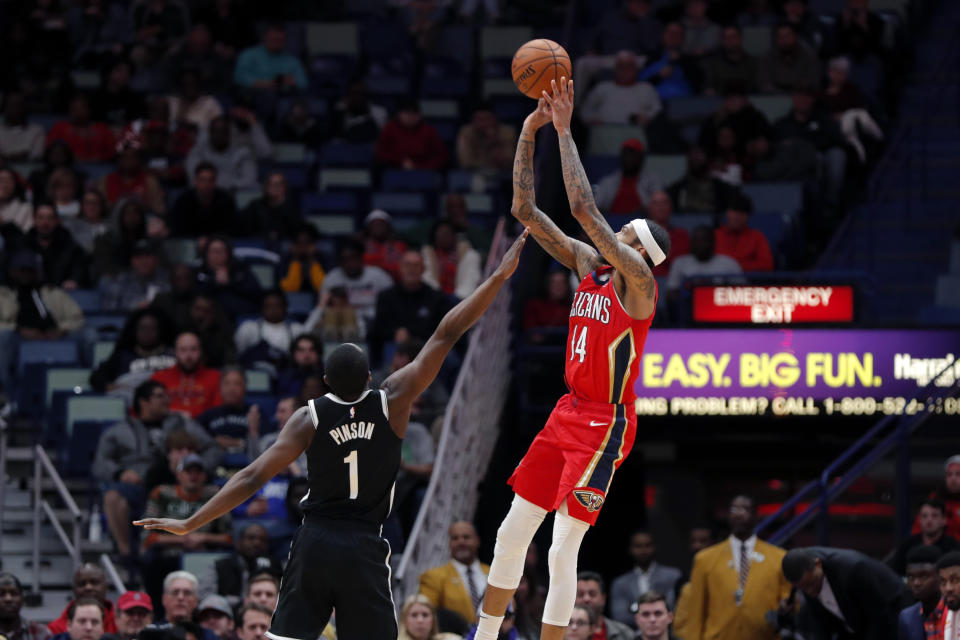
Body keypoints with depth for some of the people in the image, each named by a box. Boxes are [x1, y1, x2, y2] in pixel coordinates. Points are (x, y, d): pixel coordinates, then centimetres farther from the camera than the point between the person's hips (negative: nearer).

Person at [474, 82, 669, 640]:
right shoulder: (588, 265, 7)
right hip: (569, 412, 8)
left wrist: (566, 130, -20)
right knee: (514, 528, 11)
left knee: (563, 550, -10)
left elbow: (585, 210, -24)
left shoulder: (637, 281, -15)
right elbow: (526, 210, 7)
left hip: (605, 425, -8)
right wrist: (530, 131, -2)